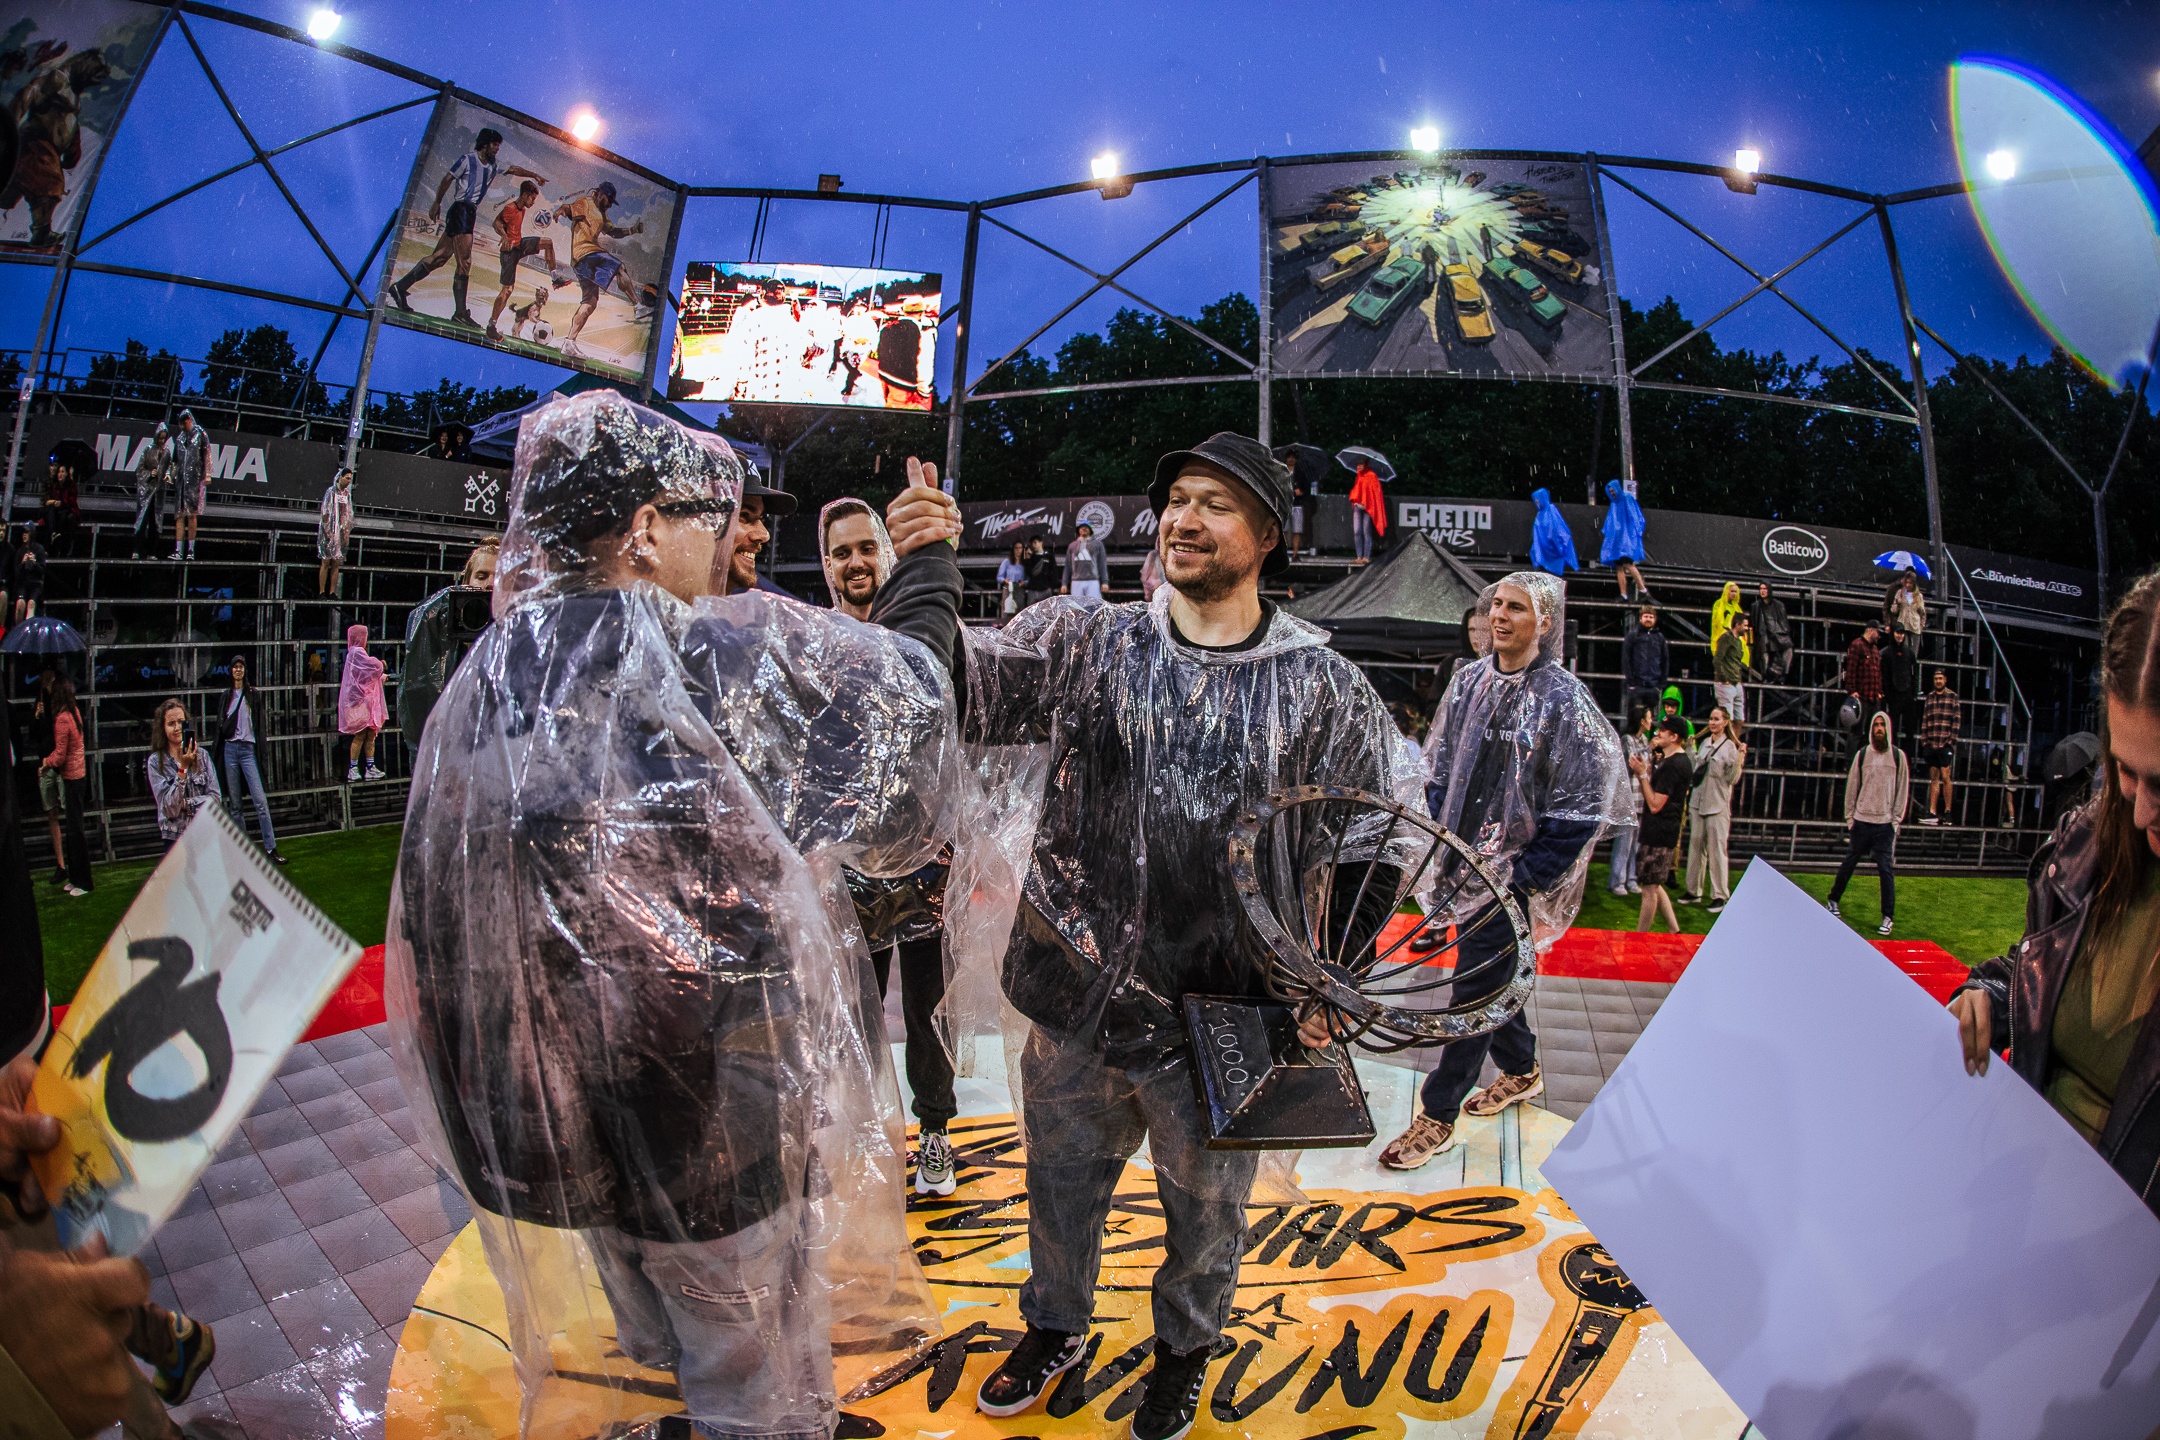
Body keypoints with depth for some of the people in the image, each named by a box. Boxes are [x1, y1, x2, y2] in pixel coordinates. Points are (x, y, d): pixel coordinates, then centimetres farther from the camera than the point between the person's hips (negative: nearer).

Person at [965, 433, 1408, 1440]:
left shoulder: (1323, 687, -7)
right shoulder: (1084, 644, -4)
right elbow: (962, 685, -15)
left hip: (1220, 1018, -1)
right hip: (1074, 1001, 2)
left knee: (1206, 1206, 21)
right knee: (1061, 1181, 23)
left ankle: (1186, 1350, 52)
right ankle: (1055, 1328, 54)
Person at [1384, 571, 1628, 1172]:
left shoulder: (1565, 700, -14)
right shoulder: (1469, 681, 4)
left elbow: (1578, 809, -14)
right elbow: (1441, 768, 14)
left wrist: (1522, 876, -15)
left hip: (1509, 878, -6)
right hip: (1464, 863, 6)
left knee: (1476, 990, -2)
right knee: (1492, 976, 20)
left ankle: (1437, 1117, 10)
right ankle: (1522, 1071, 44)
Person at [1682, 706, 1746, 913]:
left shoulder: (1730, 747, -7)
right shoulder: (1704, 743, 10)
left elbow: (1732, 779, -12)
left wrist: (1740, 759, -21)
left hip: (1717, 807, -6)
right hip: (1697, 803, 6)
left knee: (1717, 851, -4)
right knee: (1695, 847, 11)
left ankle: (1719, 896, 2)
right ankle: (1694, 891, 21)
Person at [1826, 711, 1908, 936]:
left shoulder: (1898, 756, 1)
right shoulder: (1862, 754, 3)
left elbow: (1903, 789, 4)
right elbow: (1852, 786, 7)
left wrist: (1897, 819, -1)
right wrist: (1849, 817, 4)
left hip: (1885, 823, -1)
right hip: (1861, 820, 1)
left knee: (1886, 868, -3)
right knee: (1848, 863, 10)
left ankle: (1889, 917, 3)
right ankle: (1833, 900, 28)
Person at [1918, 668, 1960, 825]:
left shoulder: (1952, 696, 3)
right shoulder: (1930, 697, 15)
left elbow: (1957, 719, -2)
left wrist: (1951, 739, -8)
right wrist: (1924, 739, 6)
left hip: (1945, 743, -4)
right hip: (1931, 743, 4)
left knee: (1945, 776, -8)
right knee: (1933, 777, 5)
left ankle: (1947, 811, -2)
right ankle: (1932, 812, 4)